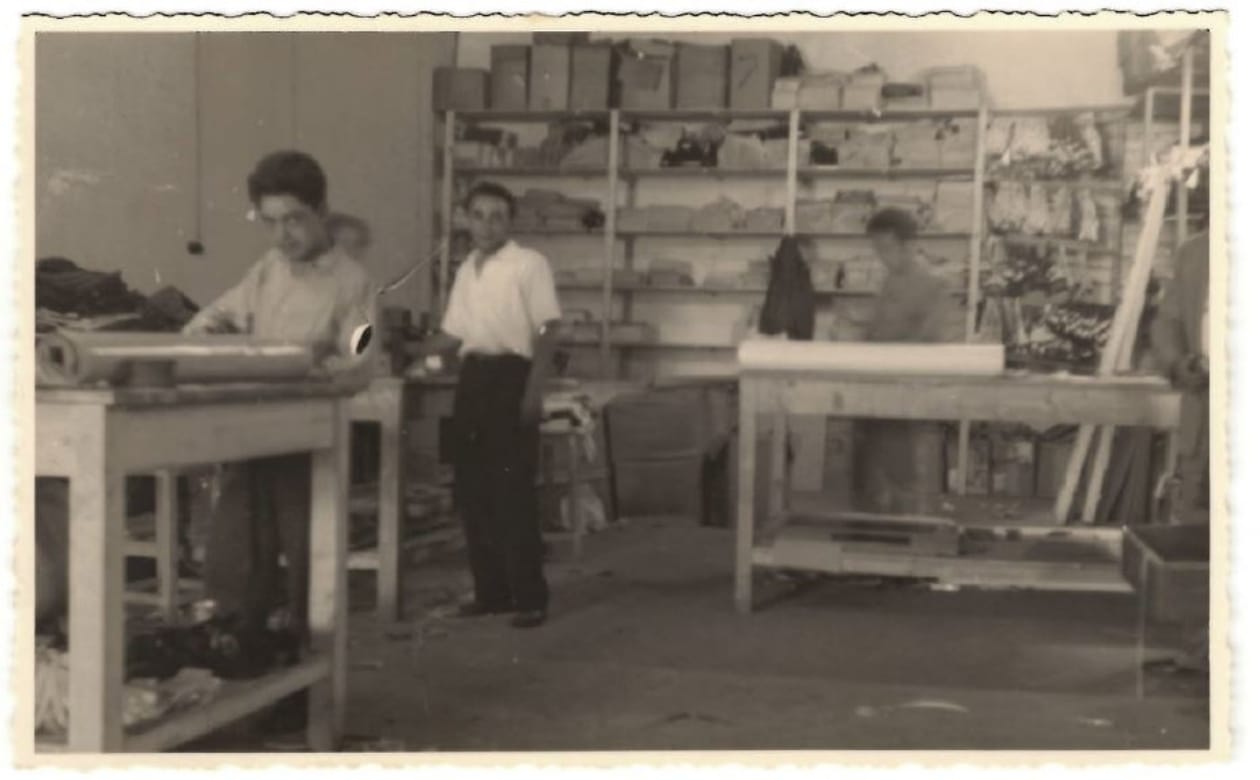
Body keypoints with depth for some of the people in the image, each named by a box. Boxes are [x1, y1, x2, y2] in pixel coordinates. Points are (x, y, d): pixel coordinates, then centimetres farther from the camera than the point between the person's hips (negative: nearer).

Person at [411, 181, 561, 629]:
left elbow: (547, 330, -10)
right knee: (471, 491, 8)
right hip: (472, 378, 7)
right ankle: (491, 591, 18)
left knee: (513, 491, -8)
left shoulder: (529, 264, -5)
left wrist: (534, 390, -18)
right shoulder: (466, 271, 15)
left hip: (511, 376, -7)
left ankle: (530, 597, -1)